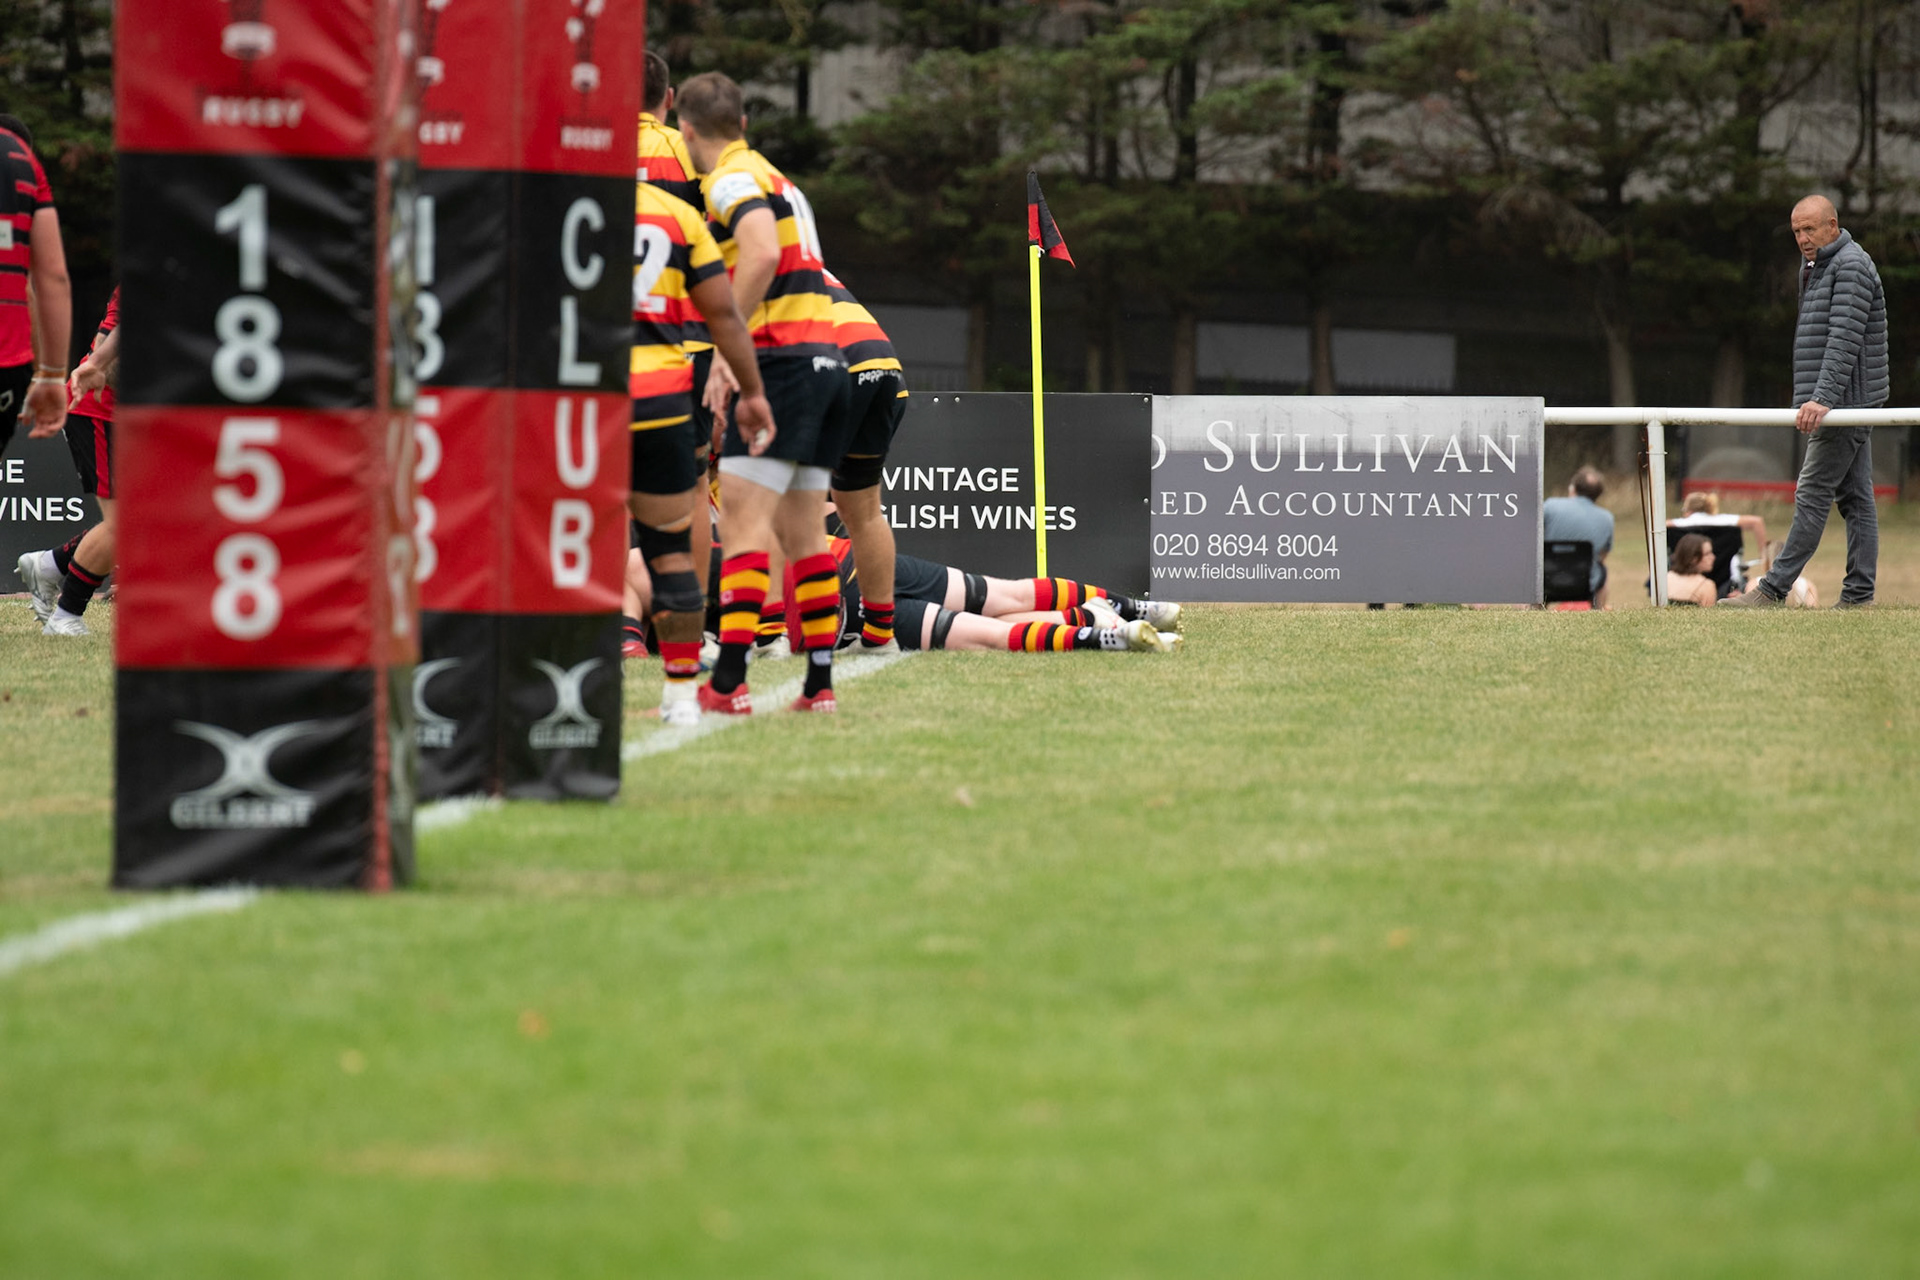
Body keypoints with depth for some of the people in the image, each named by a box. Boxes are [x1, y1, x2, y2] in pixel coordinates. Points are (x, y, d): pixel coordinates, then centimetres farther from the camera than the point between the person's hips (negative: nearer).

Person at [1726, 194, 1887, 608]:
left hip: (1847, 400, -10)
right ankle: (1859, 594, 7)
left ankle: (1774, 589, -12)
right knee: (1855, 497, 8)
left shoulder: (1851, 266, -13)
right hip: (1846, 406, 10)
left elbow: (1844, 340, -22)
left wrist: (1823, 398, -29)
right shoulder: (1814, 267, 19)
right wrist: (1811, 399, 19)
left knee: (1812, 496, -10)